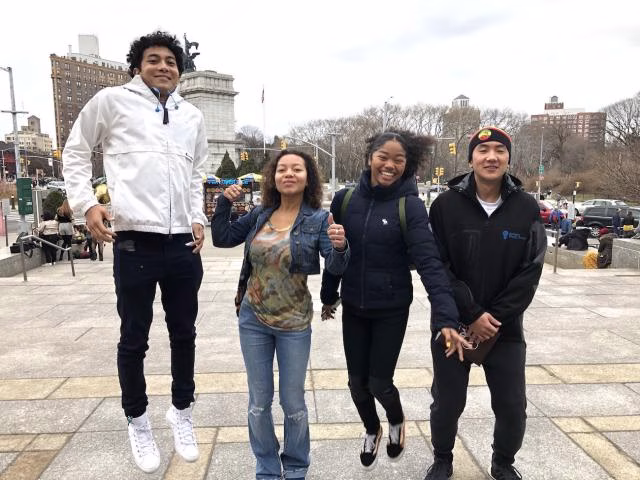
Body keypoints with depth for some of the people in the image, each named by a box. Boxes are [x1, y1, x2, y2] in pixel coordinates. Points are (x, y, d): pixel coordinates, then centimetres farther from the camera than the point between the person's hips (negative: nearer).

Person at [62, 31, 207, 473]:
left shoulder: (192, 116, 14)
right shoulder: (113, 101, 2)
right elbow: (75, 151, 8)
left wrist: (198, 217, 11)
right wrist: (86, 203, -5)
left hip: (184, 243, 4)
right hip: (135, 241, -3)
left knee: (184, 334, 14)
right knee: (134, 339, 8)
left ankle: (182, 412, 35)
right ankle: (138, 422, 30)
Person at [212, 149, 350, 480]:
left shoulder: (318, 219, -10)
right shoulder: (260, 215, 1)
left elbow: (335, 267, -18)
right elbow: (221, 239, 6)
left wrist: (339, 247, -40)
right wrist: (225, 202, -7)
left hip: (294, 324, -3)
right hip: (253, 320, 3)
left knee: (293, 403, 10)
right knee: (259, 402, 13)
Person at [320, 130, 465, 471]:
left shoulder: (410, 206, -14)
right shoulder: (345, 199, -4)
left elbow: (429, 262, -22)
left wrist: (446, 318, -31)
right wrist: (328, 295, 11)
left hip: (391, 310, -3)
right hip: (353, 308, 3)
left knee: (379, 383, 3)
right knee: (357, 382, 12)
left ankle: (397, 422, 41)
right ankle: (372, 430, 45)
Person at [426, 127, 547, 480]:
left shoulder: (527, 208, -3)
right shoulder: (446, 205, -8)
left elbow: (530, 272, -4)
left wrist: (496, 317, -12)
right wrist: (471, 315, -15)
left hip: (506, 328, 2)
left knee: (512, 407, 9)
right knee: (447, 404, 10)